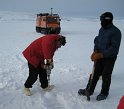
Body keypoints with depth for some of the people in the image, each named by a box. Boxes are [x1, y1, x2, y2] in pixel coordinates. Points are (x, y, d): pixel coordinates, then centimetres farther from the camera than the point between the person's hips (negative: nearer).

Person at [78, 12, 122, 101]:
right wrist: (95, 51, -6)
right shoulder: (102, 29, 4)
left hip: (109, 58, -6)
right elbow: (97, 41, 11)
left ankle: (104, 93, 26)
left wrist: (101, 54, -26)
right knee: (95, 73, 10)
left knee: (106, 76, 7)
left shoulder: (116, 32, -18)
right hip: (100, 56, 6)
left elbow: (114, 48, -22)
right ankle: (89, 90, 23)